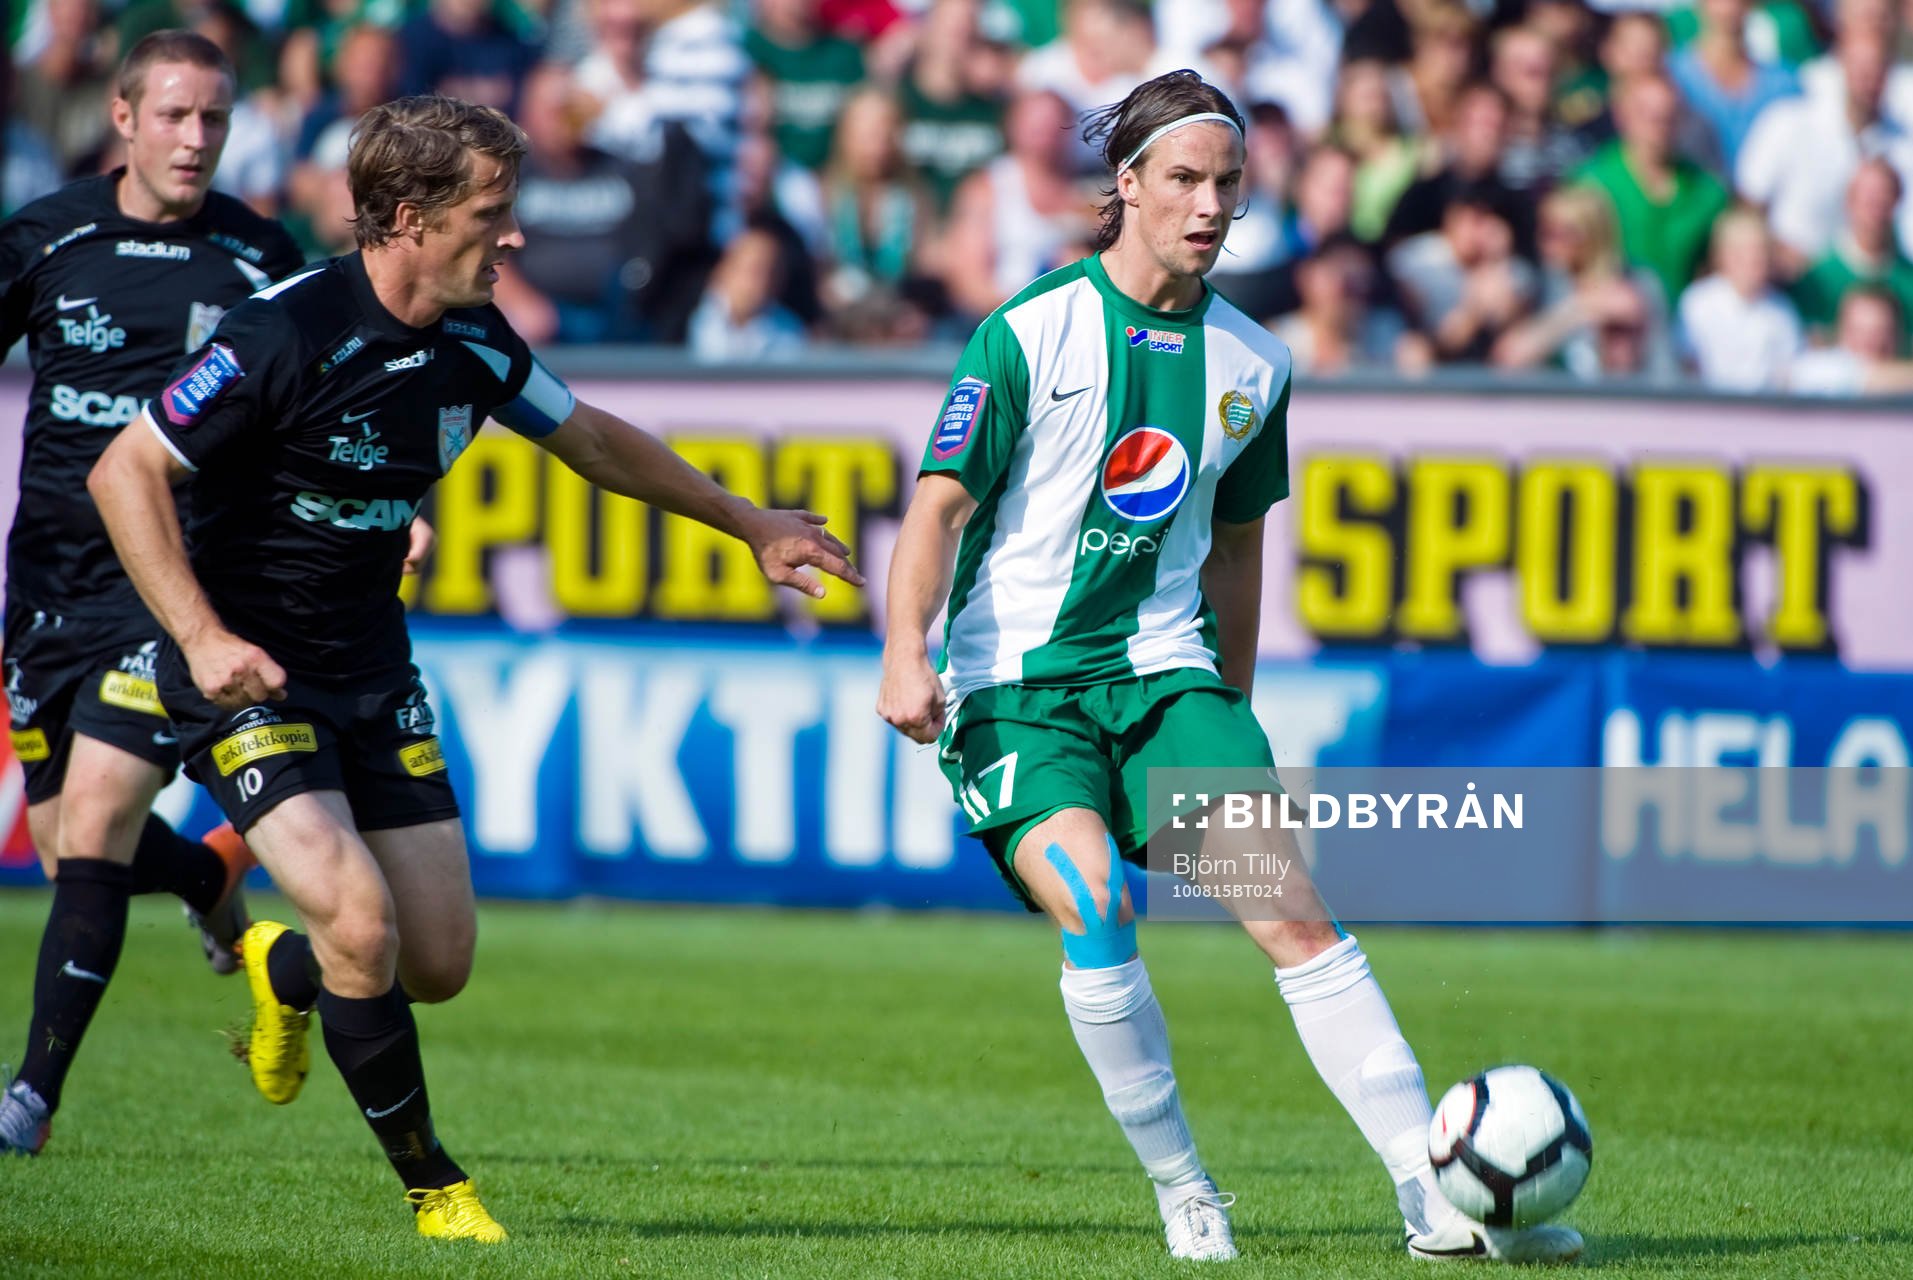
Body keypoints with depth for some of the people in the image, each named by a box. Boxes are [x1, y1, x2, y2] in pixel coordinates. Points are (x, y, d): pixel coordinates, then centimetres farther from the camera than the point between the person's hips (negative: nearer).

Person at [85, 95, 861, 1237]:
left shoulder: (475, 341, -2)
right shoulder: (287, 335, -23)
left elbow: (590, 438, 17)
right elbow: (125, 471, -19)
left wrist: (749, 523, 21)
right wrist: (202, 635, -27)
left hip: (374, 671, 7)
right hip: (249, 671, -6)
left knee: (439, 961, 4)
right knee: (361, 920, -21)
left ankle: (286, 970, 38)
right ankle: (430, 1180, -1)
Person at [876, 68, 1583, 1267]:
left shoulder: (1251, 362, 7)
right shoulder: (1031, 333, -8)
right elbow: (941, 506, -7)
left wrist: (1230, 711, 23)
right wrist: (907, 654, -22)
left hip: (1163, 670, 4)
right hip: (1016, 682, -4)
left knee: (1295, 909, -10)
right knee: (1094, 901, -27)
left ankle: (1438, 1201, -8)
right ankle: (1184, 1195, -11)